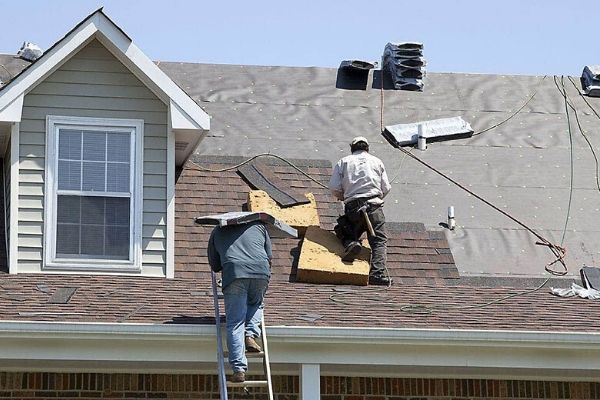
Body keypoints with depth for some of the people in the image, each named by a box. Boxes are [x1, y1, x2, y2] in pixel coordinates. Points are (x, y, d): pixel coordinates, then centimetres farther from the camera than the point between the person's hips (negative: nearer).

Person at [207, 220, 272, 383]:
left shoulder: (217, 232, 27)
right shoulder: (258, 225, 28)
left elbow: (214, 265, 28)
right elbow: (269, 257, 27)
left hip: (234, 273, -1)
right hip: (260, 272, 1)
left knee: (235, 324, -2)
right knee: (255, 304, 30)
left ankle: (239, 369, -13)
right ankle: (250, 335, 4)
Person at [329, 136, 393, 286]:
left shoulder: (343, 162, 15)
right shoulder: (376, 161, 16)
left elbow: (334, 188, 4)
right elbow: (386, 188, 11)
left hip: (352, 206, 1)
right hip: (374, 204, -1)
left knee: (345, 233, 21)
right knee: (379, 240, -3)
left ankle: (350, 244, -14)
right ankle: (378, 272, -24)